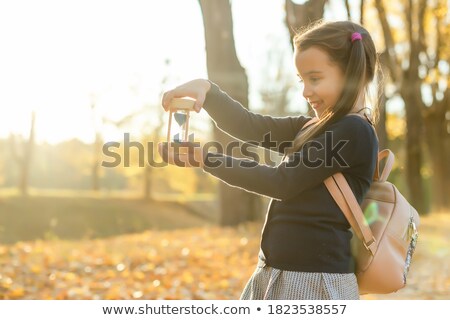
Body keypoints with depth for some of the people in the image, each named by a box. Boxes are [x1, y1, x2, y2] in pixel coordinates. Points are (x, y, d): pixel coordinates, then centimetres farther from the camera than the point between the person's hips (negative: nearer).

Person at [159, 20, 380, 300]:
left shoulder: (354, 132, -13)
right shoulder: (311, 129, 14)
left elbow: (281, 182, -14)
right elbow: (249, 126, 9)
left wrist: (204, 159, -9)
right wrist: (207, 89, -8)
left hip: (314, 281, -9)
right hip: (276, 274, 9)